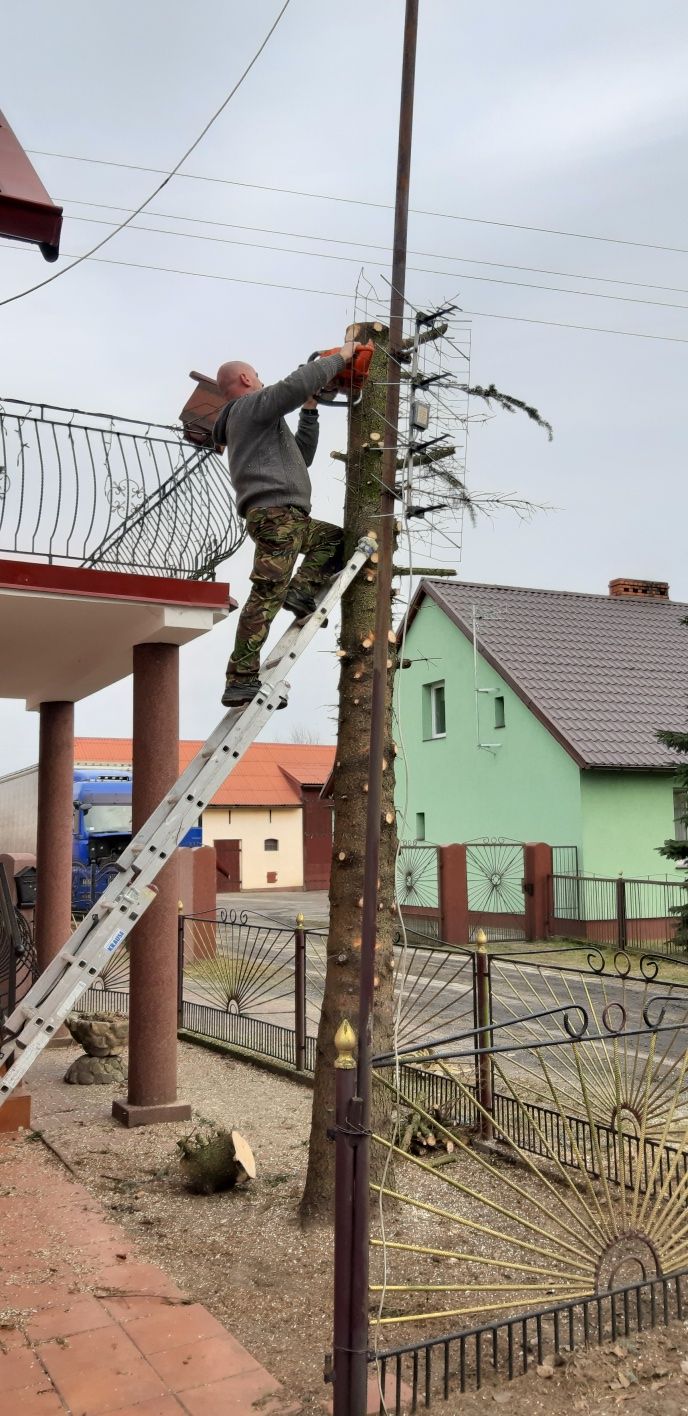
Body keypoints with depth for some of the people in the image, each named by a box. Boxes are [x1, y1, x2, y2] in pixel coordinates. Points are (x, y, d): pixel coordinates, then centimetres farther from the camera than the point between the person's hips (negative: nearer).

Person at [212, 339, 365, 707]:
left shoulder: (247, 422, 33)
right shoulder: (251, 404, 3)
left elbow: (301, 456, 35)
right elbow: (297, 384, -15)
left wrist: (309, 411, 30)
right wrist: (340, 357, -1)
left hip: (286, 517, 10)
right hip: (276, 513, -10)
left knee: (335, 538, 23)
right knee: (267, 595, -16)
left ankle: (300, 591, 0)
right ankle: (241, 681, -21)